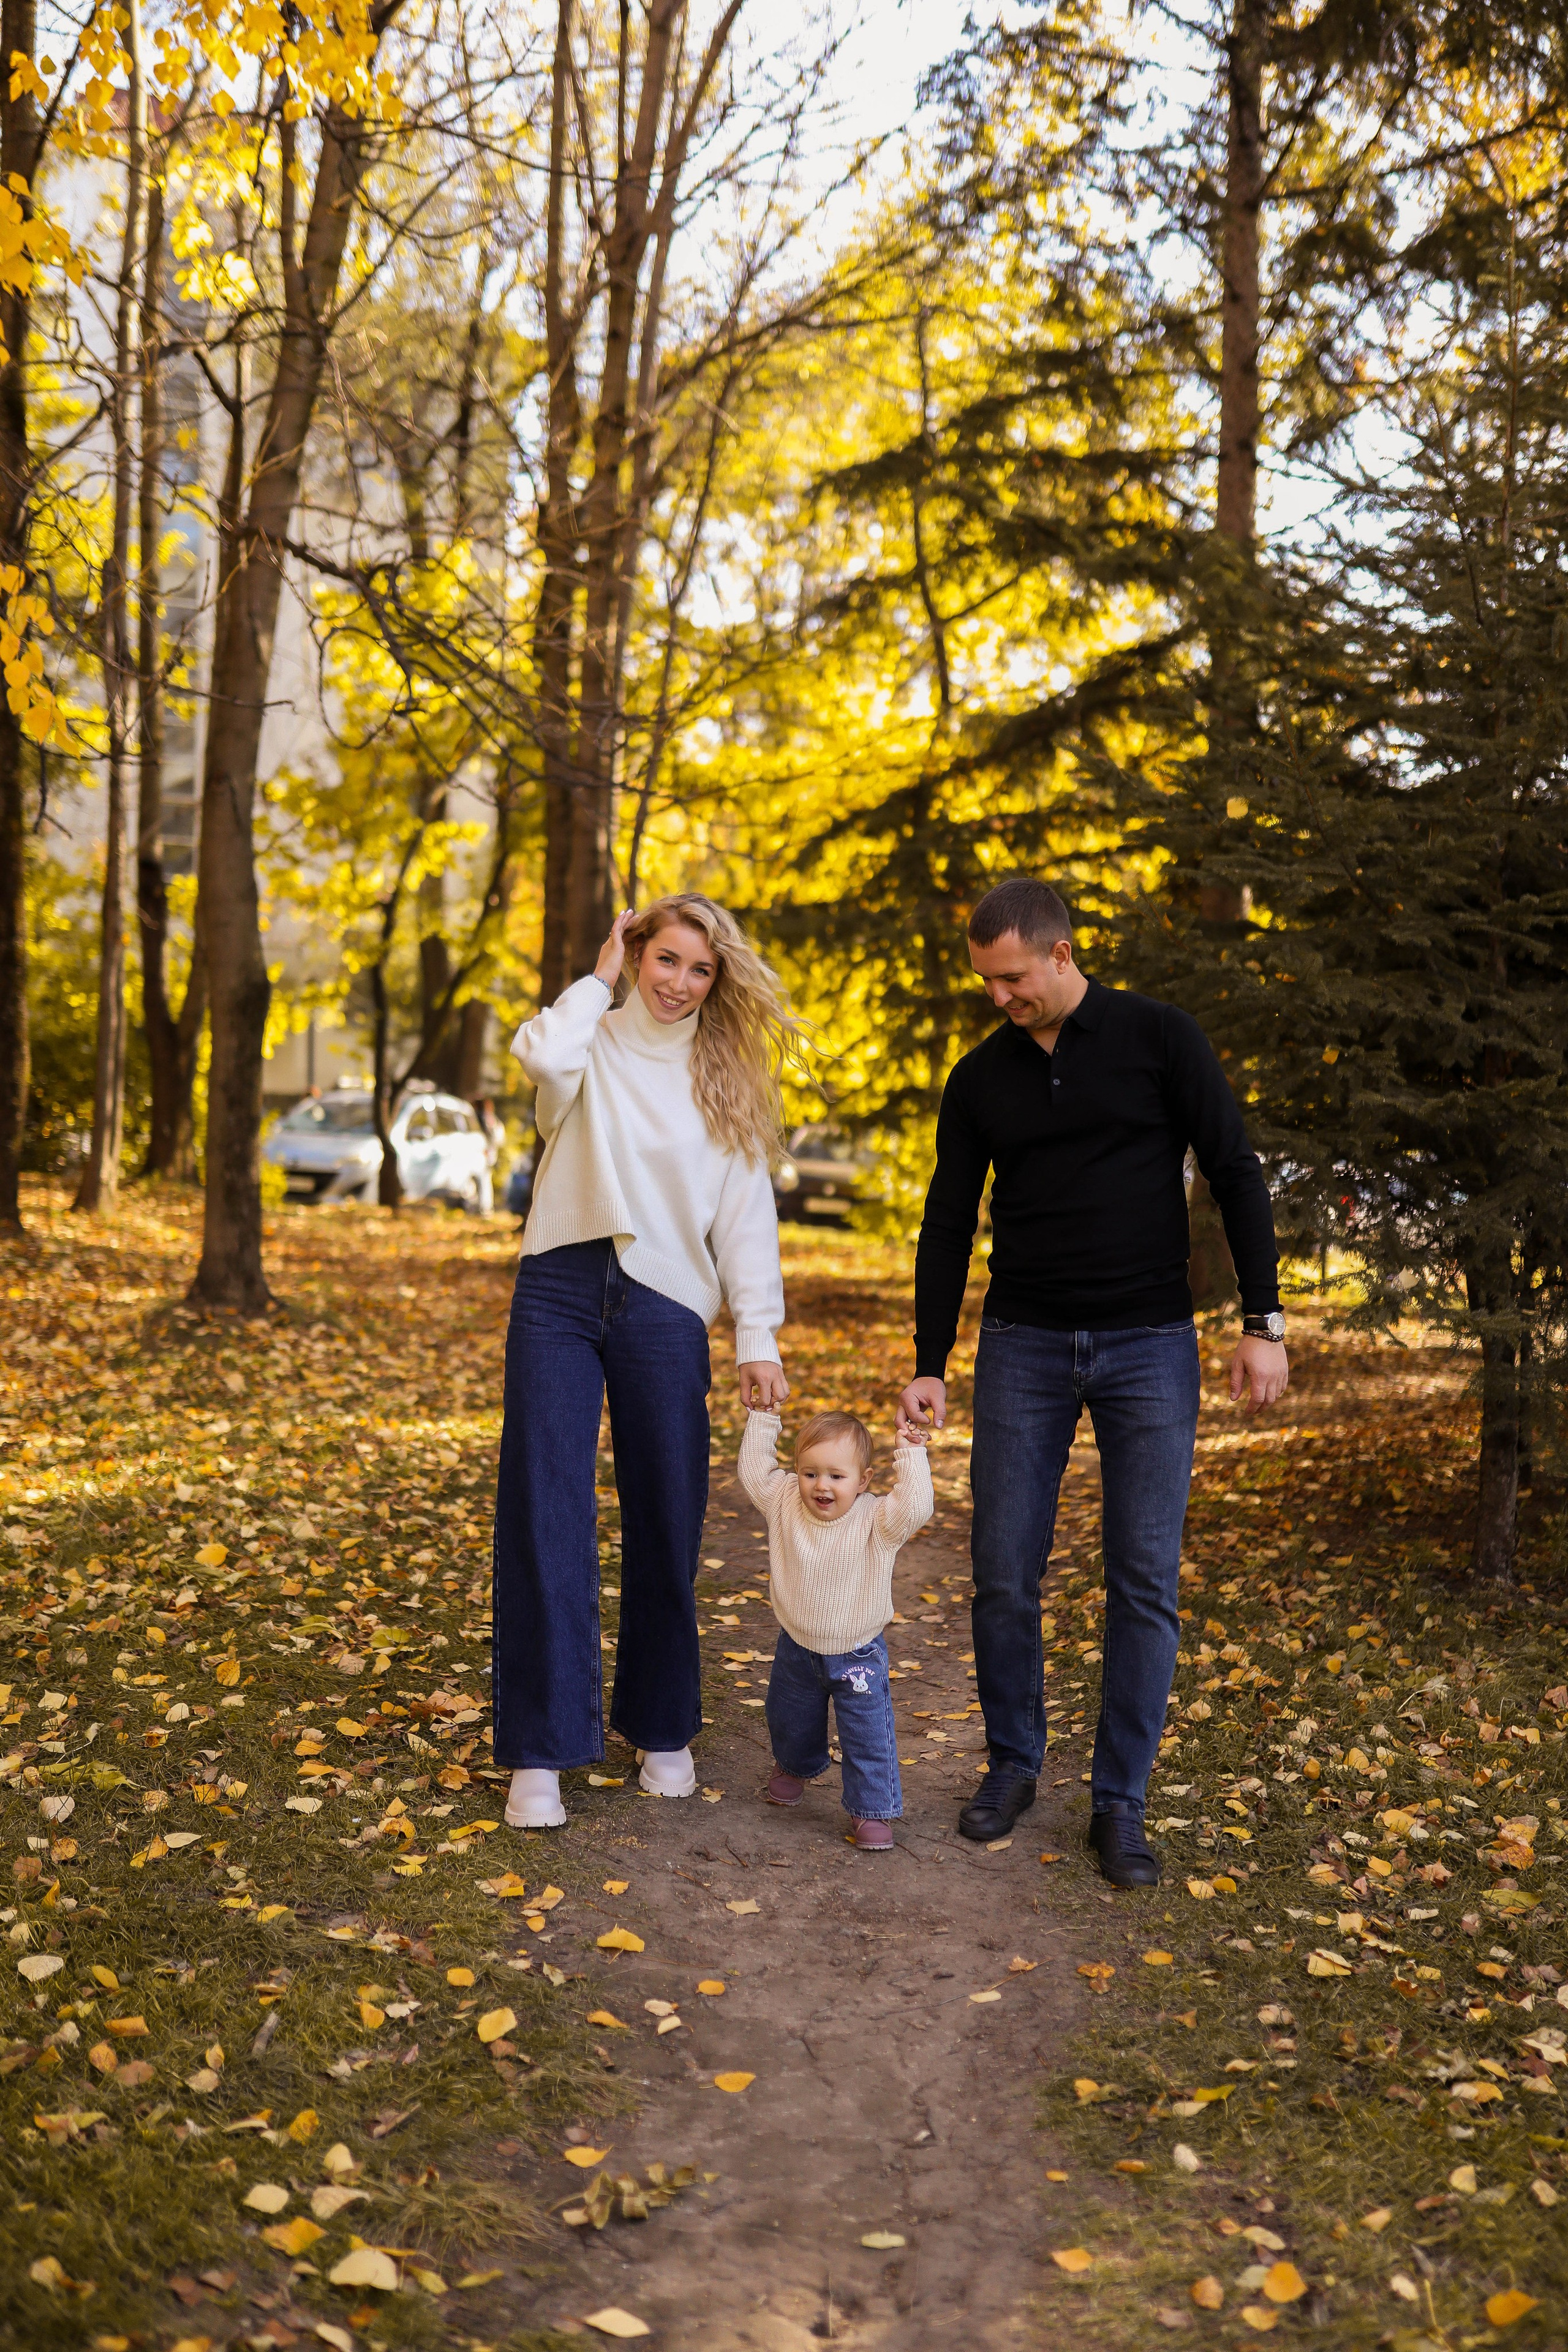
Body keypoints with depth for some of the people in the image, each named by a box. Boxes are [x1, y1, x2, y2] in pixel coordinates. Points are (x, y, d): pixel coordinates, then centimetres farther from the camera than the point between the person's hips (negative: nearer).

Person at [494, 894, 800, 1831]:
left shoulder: (726, 1079, 12)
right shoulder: (594, 1045, 7)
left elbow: (746, 1215, 8)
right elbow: (542, 1055, -19)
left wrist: (759, 1340, 1)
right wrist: (600, 979, -2)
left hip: (666, 1311, 2)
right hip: (561, 1296, -1)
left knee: (667, 1527, 7)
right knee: (546, 1518, -4)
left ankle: (662, 1729, 25)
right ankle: (540, 1752, 4)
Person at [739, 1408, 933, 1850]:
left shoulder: (876, 1521, -21)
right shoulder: (784, 1504, -12)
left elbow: (915, 1508, -36)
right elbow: (754, 1468, -4)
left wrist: (911, 1456, -33)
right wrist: (764, 1418, -6)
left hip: (857, 1657, -4)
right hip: (797, 1649, 4)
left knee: (868, 1738, -1)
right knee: (789, 1721, 27)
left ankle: (871, 1810, 16)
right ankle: (794, 1768, 57)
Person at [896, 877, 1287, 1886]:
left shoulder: (1160, 1037, -4)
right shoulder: (980, 1080, 5)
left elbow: (1236, 1175, -4)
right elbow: (948, 1228, 8)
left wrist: (1264, 1322, -9)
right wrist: (930, 1368, 4)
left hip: (1149, 1347, -2)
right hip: (1024, 1348, 2)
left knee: (1145, 1583, -1)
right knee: (1004, 1574, 2)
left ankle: (1119, 1805, 11)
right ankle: (1013, 1763, 24)